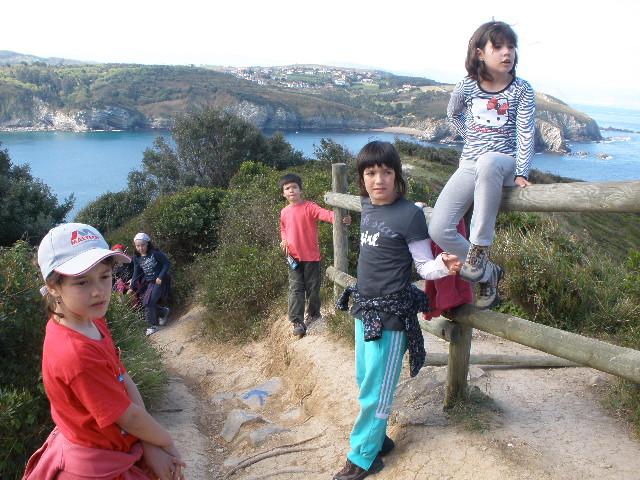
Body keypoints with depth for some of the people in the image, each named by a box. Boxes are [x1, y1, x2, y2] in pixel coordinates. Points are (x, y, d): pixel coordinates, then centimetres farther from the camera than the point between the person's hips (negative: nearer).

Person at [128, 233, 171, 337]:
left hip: (159, 281, -6)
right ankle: (163, 311, 31)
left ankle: (151, 326, 2)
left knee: (149, 303, -14)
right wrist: (132, 288, 2)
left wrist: (160, 277, -19)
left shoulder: (155, 253, -18)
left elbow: (167, 263, -13)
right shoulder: (136, 257, 0)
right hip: (147, 282, 7)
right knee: (146, 303, 3)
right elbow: (136, 272, 7)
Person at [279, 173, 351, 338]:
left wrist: (340, 218, -46)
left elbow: (324, 213, -27)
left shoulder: (309, 207, -9)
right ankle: (297, 322, 3)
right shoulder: (284, 212, 7)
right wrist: (284, 240, 2)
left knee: (312, 287, 9)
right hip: (294, 257, 3)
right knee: (295, 289, 0)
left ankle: (313, 314, 31)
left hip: (311, 256, -3)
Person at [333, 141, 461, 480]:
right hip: (364, 308, 8)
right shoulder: (367, 207, 4)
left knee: (377, 389, 4)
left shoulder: (410, 214, -16)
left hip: (392, 313, -7)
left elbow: (425, 267, -12)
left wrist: (444, 266, -31)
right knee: (364, 380, 19)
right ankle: (377, 439, 37)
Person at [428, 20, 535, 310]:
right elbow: (453, 114, 26)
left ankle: (479, 249, -35)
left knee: (488, 162, -45)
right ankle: (489, 274, 7)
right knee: (438, 229, -17)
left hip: (504, 161, -3)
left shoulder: (521, 90, 0)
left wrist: (521, 173, -18)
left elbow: (525, 133, -6)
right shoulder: (467, 87, 4)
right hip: (469, 165, 3)